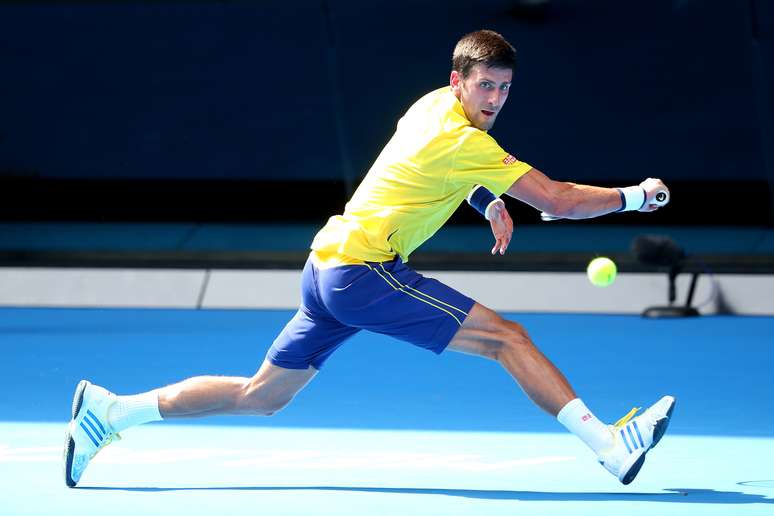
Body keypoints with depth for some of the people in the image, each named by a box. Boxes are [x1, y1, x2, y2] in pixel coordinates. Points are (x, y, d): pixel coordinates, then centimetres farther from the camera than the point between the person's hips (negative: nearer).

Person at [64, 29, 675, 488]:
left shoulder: (433, 104, 10)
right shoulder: (464, 142, -17)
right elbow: (558, 200, -17)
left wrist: (490, 202, 17)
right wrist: (634, 196, -6)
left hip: (327, 267, 9)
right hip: (365, 269, -9)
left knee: (260, 396, 15)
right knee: (509, 337, -11)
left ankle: (109, 409, 15)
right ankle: (611, 446, -15)